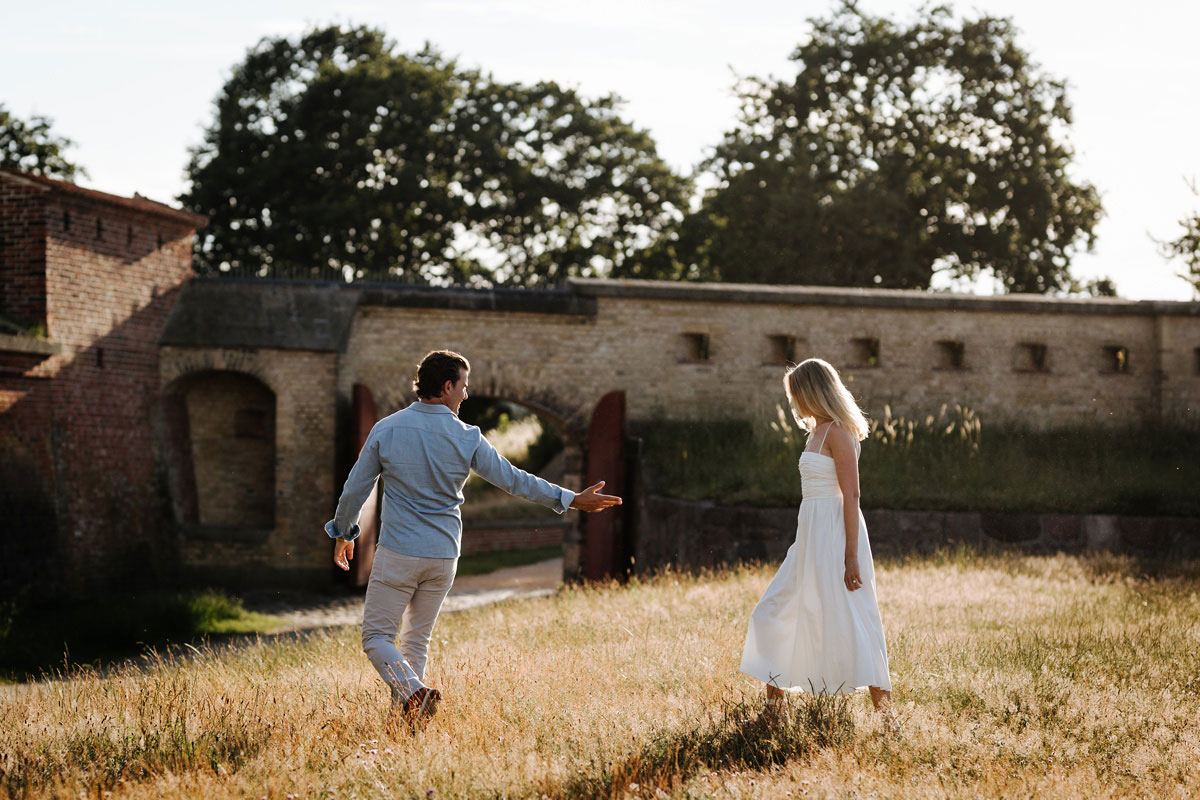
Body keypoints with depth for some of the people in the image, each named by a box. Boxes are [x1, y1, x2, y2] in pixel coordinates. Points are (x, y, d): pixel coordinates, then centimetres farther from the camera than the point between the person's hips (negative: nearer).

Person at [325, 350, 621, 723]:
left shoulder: (386, 429, -4)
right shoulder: (467, 438, -5)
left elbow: (355, 489, 3)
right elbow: (514, 479, -3)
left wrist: (343, 534, 19)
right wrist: (572, 499, 5)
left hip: (397, 553, -2)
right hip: (443, 556, 2)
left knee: (377, 637, 2)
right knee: (417, 640, 15)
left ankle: (413, 692, -23)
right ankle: (404, 715, 11)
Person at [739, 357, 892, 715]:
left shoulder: (838, 432, -13)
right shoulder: (817, 431, 14)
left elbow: (850, 495, -17)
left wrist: (851, 557, -21)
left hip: (834, 533, -10)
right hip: (811, 531, 10)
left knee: (846, 620, -8)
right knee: (774, 612, 12)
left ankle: (884, 709, -2)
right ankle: (774, 707, 20)